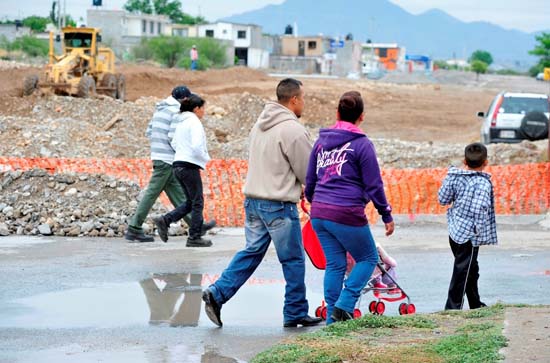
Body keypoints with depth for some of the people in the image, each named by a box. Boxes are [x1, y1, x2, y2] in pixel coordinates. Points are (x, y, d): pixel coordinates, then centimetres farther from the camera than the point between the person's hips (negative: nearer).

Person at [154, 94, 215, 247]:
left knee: (190, 201, 16)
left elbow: (173, 142, 20)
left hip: (178, 165, 9)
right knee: (197, 202, 1)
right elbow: (197, 146, -21)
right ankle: (195, 237, 4)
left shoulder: (181, 123, 15)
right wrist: (206, 159, -7)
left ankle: (165, 220, 3)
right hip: (189, 165, -9)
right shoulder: (194, 122, -12)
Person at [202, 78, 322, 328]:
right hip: (279, 206, -8)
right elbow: (308, 174, -10)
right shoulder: (293, 130, -15)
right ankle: (295, 313, 12)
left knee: (251, 252, 14)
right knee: (293, 260, 4)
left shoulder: (260, 124, 11)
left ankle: (217, 293, 1)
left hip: (252, 200, 8)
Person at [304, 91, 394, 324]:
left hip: (319, 213, 6)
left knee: (335, 264, 14)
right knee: (368, 258, 11)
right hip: (347, 215, -6)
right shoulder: (362, 145, -7)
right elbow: (374, 186, -6)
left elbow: (310, 180, 18)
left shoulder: (321, 141, 11)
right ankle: (344, 305, -4)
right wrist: (387, 216, 3)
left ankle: (332, 318, 13)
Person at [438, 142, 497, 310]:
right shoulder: (482, 182, -18)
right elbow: (479, 208, -29)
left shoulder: (454, 176, 0)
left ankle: (475, 304, 34)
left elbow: (442, 199, 7)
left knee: (471, 269, 21)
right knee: (462, 272, -1)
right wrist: (479, 228, -18)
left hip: (455, 231, 8)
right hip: (469, 235, -8)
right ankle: (453, 308, 0)